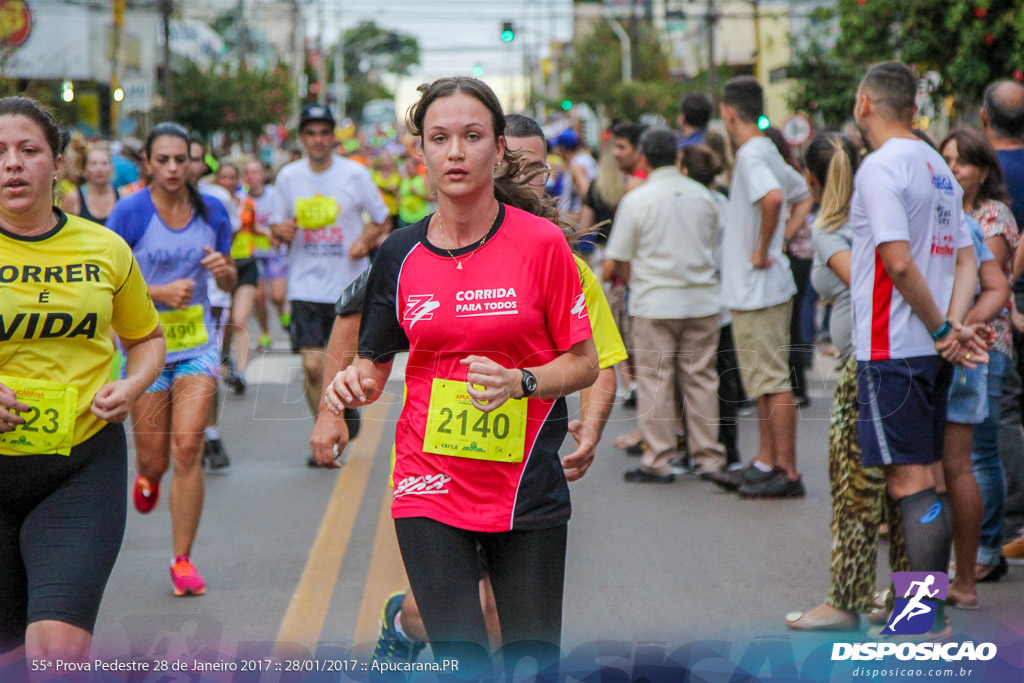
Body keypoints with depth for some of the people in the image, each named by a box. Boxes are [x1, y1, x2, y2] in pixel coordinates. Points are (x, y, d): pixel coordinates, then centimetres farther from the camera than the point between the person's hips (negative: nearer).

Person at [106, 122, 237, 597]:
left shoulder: (212, 211, 2)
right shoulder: (130, 213, -9)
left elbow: (228, 282, 13)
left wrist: (223, 268, -10)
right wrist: (159, 292, -19)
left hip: (197, 344, 2)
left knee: (187, 447, -12)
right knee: (154, 458, 5)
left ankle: (182, 560, -1)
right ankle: (147, 477, 47)